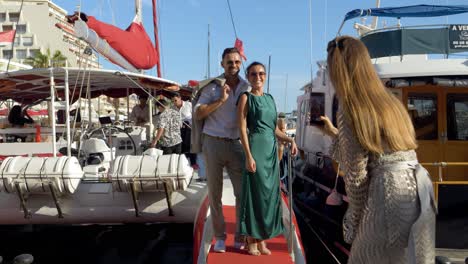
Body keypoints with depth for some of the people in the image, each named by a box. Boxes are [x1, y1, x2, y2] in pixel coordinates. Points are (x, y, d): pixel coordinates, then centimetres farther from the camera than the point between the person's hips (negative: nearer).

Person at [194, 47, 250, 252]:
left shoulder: (247, 88, 8)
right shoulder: (212, 86, 0)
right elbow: (198, 113, -6)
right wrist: (221, 100, -14)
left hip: (236, 144, 2)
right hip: (213, 143, -1)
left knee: (242, 191, 1)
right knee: (214, 193, 6)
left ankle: (240, 237, 17)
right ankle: (220, 237, 20)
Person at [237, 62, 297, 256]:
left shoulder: (270, 98, 16)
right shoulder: (246, 97, -2)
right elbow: (242, 128, -10)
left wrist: (290, 140, 4)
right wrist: (249, 155, -18)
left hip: (272, 149, 6)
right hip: (256, 148, -6)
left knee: (269, 193, 9)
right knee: (255, 192, -1)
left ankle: (262, 239, 21)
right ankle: (251, 241, 11)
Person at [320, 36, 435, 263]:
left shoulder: (349, 109, -10)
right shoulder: (387, 99, 13)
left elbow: (356, 174, -11)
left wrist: (355, 218, 2)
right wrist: (335, 133, 30)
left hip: (389, 193, -8)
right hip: (418, 193, 8)